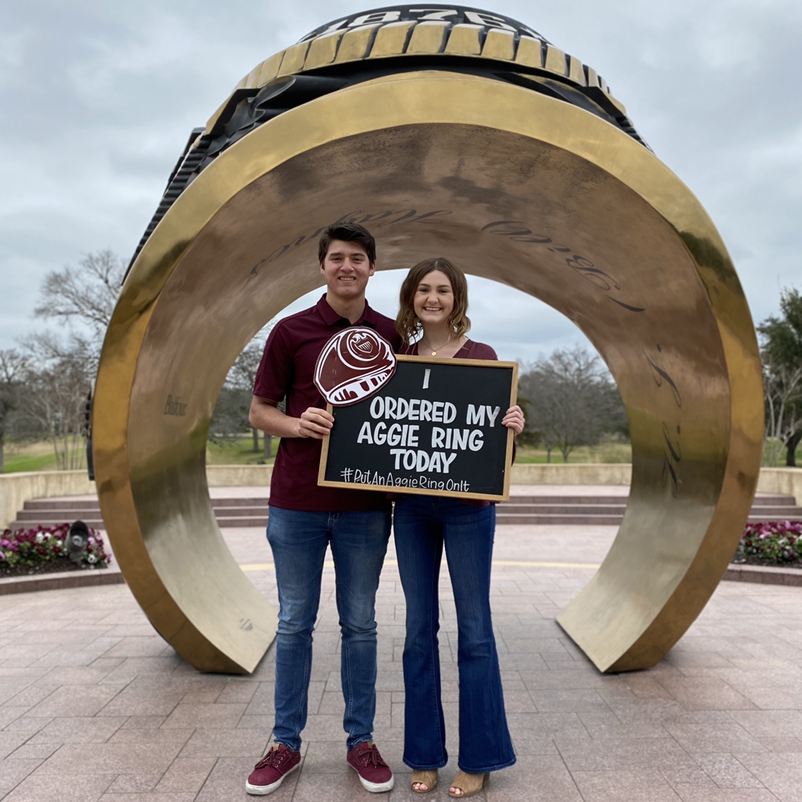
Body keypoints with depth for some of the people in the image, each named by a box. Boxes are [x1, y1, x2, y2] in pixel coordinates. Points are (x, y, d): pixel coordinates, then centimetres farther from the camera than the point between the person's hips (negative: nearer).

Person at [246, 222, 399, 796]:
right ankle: (287, 742, 27)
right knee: (295, 623, 11)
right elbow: (260, 410, 5)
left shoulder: (393, 336, 5)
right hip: (297, 501, -1)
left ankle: (361, 739, 28)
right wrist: (297, 424, -17)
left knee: (360, 624, 11)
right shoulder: (291, 332, 1)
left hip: (365, 505, 1)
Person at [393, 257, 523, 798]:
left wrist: (516, 425, -21)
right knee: (419, 627, 10)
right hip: (411, 504, 4)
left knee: (474, 626, 4)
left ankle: (480, 757, 22)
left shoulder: (482, 357, -2)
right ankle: (425, 754, 25)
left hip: (467, 504, -3)